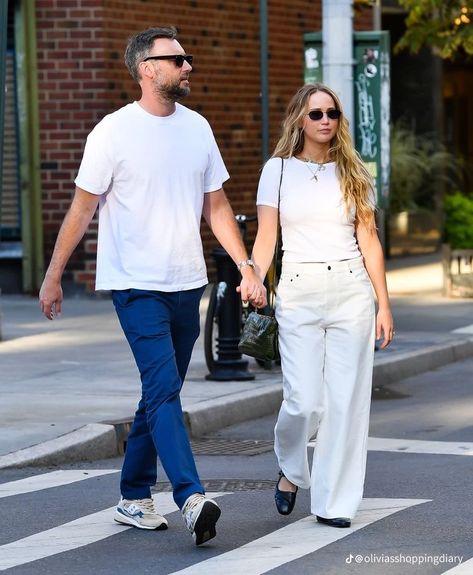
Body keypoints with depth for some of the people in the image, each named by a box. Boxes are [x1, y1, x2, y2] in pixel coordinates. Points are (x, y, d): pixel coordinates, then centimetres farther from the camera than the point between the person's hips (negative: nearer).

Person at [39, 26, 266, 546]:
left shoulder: (197, 128, 9)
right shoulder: (115, 131, -8)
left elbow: (216, 206, 15)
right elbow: (82, 209, -3)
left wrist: (247, 268, 9)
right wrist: (52, 278, -1)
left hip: (186, 285, 6)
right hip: (136, 285, -6)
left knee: (160, 394, 11)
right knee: (164, 390, -16)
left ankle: (133, 498, 20)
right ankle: (191, 499, -25)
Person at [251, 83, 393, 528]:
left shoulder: (353, 173, 9)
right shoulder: (279, 170, 4)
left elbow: (368, 240, 10)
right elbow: (265, 239, 2)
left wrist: (383, 304, 6)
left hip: (351, 291, 2)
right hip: (299, 292, -2)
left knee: (345, 399, -1)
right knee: (304, 400, -9)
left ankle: (333, 503, 9)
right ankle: (290, 471, 23)